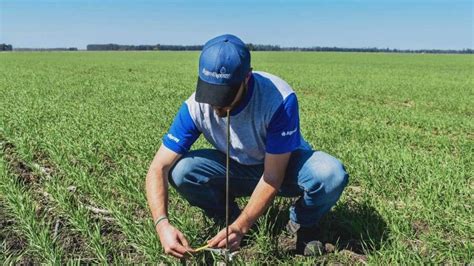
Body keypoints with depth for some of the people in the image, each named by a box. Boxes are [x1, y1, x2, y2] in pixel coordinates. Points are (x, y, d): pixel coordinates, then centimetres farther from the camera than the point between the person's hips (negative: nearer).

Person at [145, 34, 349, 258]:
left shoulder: (280, 98, -32)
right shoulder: (196, 106, -23)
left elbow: (273, 176, -29)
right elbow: (158, 168, -22)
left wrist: (240, 227, -37)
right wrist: (162, 224, -36)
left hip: (284, 167, -1)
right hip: (236, 170, 2)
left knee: (331, 174, -33)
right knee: (181, 171, -25)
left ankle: (302, 225, 1)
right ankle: (229, 218, 5)